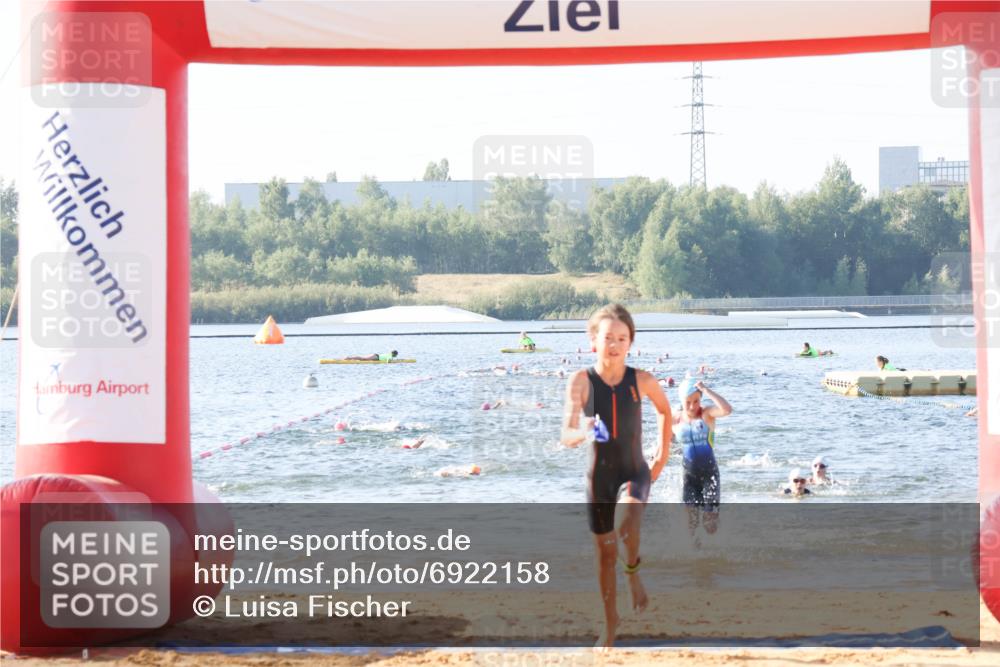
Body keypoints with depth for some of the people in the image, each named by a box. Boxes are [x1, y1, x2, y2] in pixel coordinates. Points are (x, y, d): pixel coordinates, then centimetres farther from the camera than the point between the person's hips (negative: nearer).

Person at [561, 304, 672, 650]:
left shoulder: (642, 381, -10)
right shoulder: (581, 380, -13)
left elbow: (664, 410, 13)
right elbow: (566, 436, -22)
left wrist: (664, 452, 11)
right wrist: (584, 433, -43)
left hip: (634, 472, -1)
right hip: (599, 476, 1)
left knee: (627, 526, -32)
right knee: (605, 553, 12)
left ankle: (633, 572, 2)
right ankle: (611, 621, 34)